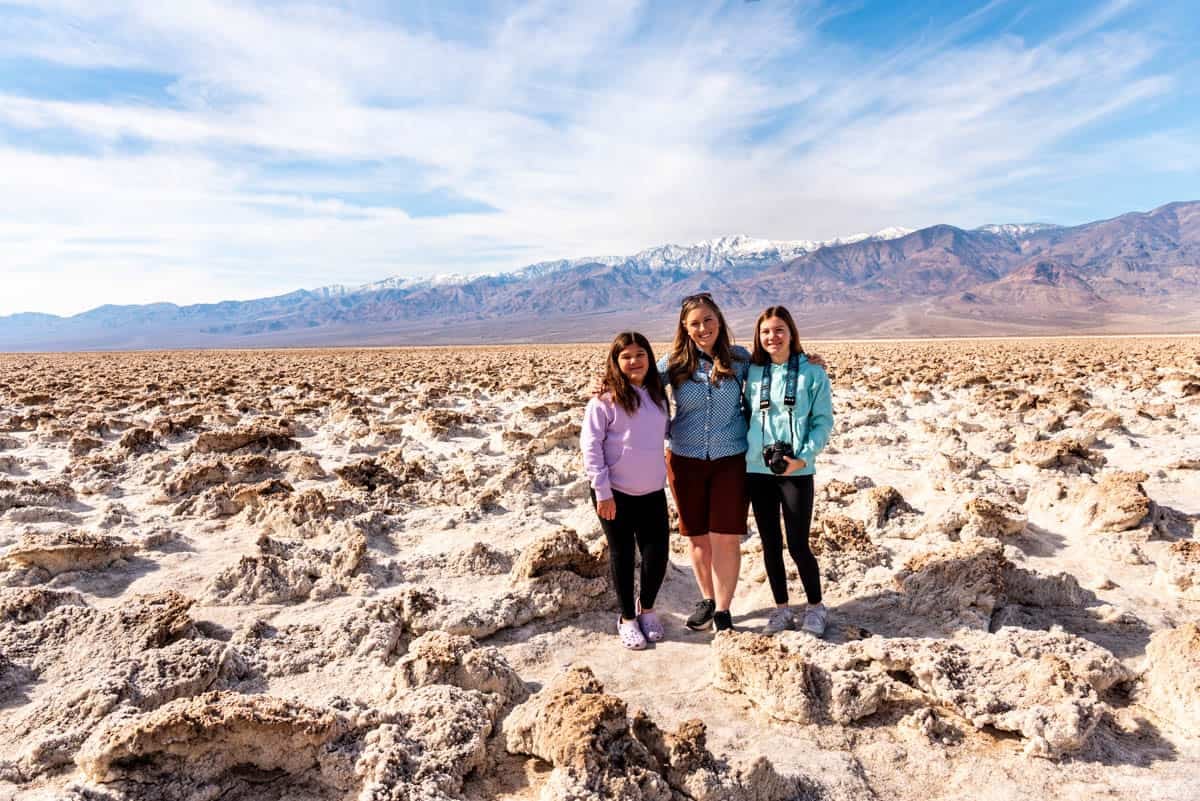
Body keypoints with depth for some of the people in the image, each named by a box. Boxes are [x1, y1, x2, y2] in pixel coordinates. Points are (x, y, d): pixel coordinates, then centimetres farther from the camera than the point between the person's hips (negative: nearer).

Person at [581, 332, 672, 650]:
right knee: (622, 554, 8)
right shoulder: (605, 399, -11)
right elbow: (590, 445, -13)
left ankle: (646, 607, 31)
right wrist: (602, 491, -15)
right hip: (615, 492, -4)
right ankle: (627, 618, 27)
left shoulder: (658, 396, 6)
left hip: (653, 492, 4)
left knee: (658, 553, 4)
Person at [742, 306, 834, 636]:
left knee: (798, 544, 0)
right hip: (757, 470, 3)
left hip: (796, 472, -3)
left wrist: (803, 458, -14)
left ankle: (816, 606, 23)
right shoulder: (753, 372, 5)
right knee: (770, 543, 10)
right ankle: (781, 607, 26)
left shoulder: (812, 373, -3)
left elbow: (824, 421, -4)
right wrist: (746, 450, 2)